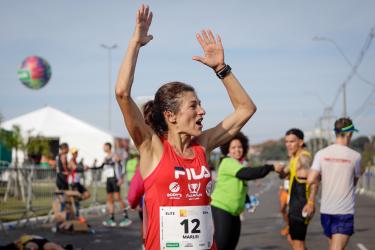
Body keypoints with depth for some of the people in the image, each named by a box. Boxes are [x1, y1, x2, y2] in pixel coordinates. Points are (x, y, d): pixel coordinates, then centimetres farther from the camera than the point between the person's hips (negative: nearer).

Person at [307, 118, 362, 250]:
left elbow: (311, 179, -10)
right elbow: (354, 181, 8)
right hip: (345, 211, -4)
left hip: (326, 209, 4)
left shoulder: (321, 154, -2)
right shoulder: (355, 156, -6)